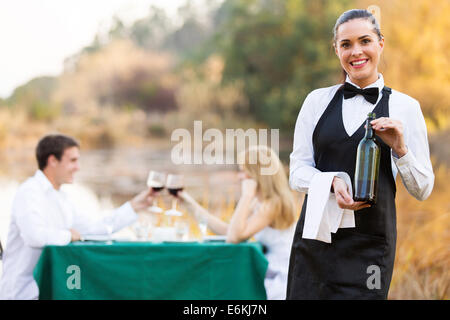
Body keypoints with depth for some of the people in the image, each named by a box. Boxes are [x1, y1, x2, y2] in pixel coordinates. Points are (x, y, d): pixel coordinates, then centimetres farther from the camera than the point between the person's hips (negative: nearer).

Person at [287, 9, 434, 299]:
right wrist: (333, 183, -16)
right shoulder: (318, 101, 7)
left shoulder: (404, 107, 2)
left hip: (369, 246, -2)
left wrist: (400, 148, -13)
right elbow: (297, 172, 4)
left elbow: (423, 190, 3)